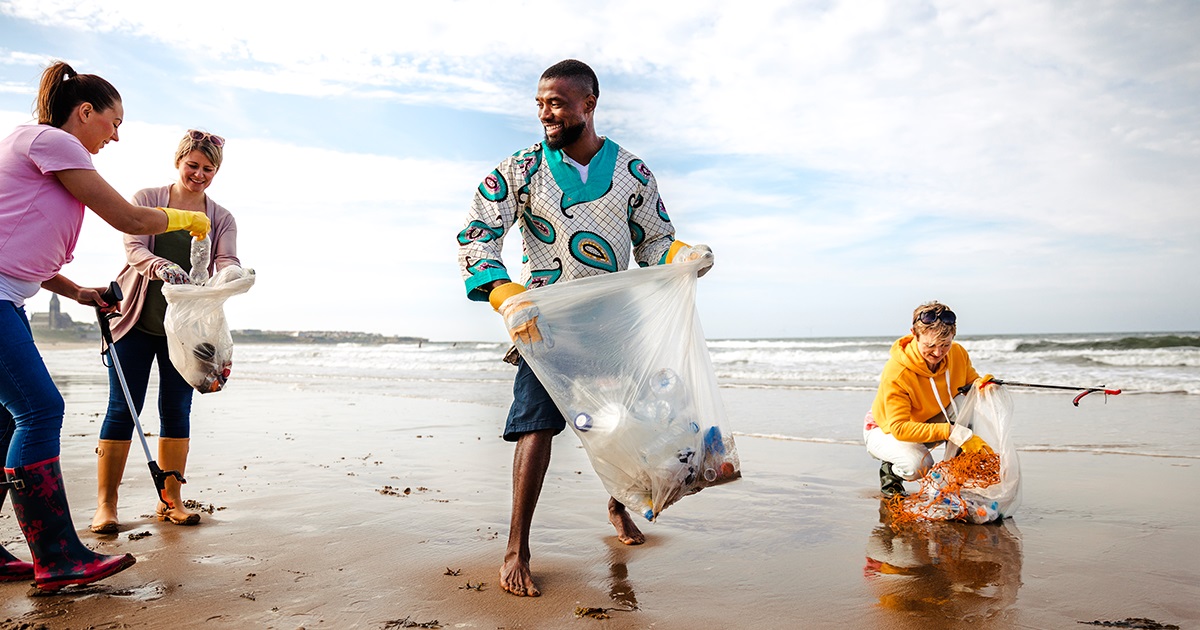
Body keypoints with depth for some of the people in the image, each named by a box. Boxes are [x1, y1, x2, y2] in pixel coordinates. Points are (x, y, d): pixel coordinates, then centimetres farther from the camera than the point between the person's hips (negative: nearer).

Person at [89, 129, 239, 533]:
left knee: (177, 410, 5)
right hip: (136, 321, -2)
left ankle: (170, 500, 13)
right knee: (122, 410, -2)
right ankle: (105, 504, 5)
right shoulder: (146, 200, 1)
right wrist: (161, 266, -35)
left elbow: (228, 263, -8)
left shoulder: (221, 219, 7)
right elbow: (133, 248, -13)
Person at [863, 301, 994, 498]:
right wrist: (953, 432, -46)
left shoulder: (958, 354, -16)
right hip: (886, 430, -5)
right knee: (919, 464, -36)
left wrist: (982, 384, -29)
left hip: (930, 422, 5)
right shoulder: (897, 372, -34)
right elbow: (899, 427, -37)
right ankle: (889, 471, 0)